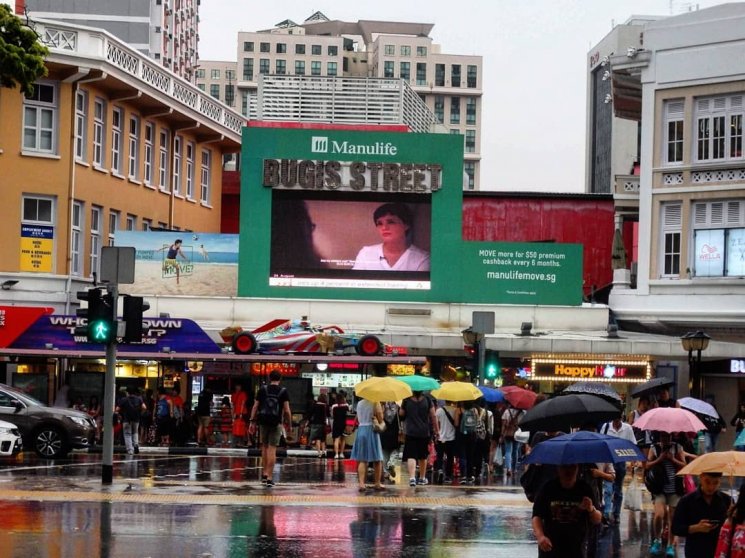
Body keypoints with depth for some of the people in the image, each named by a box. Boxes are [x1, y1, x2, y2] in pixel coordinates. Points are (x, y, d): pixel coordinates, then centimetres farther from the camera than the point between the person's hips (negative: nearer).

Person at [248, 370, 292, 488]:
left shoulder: (262, 390, 5)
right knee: (272, 449, -1)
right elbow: (287, 410, -6)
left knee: (264, 447, 19)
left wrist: (252, 422, 7)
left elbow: (255, 407, 3)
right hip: (276, 423, -2)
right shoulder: (283, 391, -1)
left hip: (263, 422, 2)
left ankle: (264, 474, 21)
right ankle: (269, 478, -4)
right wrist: (289, 424, 4)